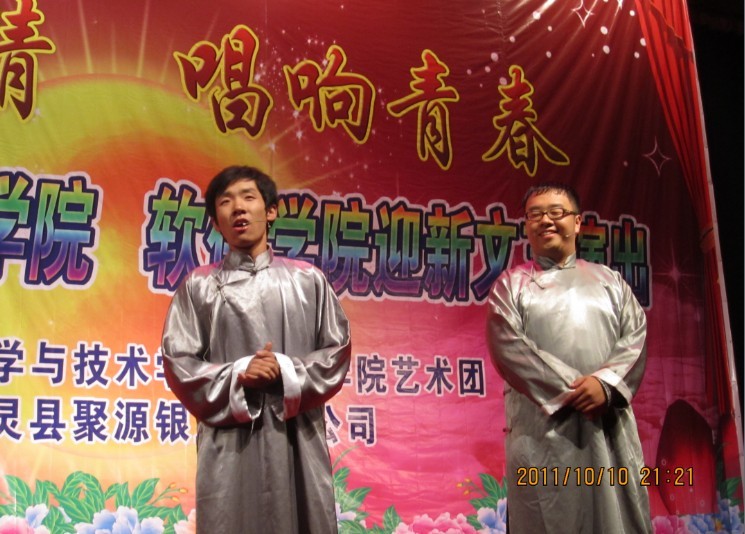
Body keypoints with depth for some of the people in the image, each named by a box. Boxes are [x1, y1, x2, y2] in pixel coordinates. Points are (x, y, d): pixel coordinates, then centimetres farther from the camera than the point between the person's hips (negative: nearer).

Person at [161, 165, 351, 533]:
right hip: (228, 438, 0)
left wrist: (286, 373, -10)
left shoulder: (307, 279, 8)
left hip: (298, 435, 1)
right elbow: (178, 362, 3)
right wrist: (237, 376, -12)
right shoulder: (199, 285, 7)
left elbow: (337, 351, 6)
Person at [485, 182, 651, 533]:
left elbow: (636, 336, 6)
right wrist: (568, 389, -13)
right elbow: (508, 346, -4)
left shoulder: (609, 280, 18)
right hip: (542, 423, -2)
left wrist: (606, 382, -14)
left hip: (609, 422, 2)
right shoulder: (512, 283, 10)